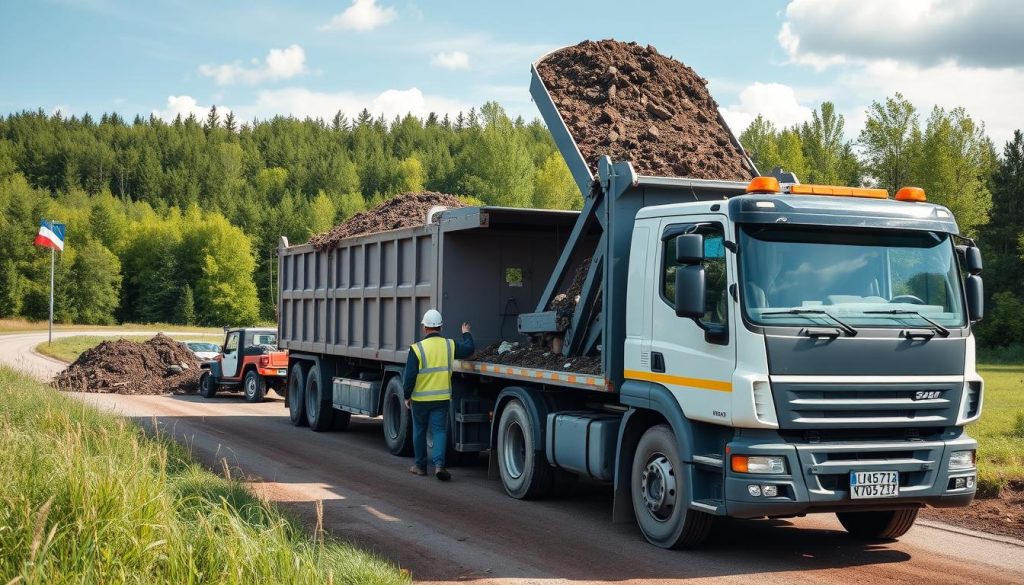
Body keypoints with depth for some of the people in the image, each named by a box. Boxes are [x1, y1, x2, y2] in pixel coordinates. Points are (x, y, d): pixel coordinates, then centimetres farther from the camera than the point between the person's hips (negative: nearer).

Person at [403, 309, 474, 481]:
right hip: (442, 398, 2)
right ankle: (439, 464, -16)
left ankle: (420, 465, 24)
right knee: (440, 431, 3)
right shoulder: (450, 345, -2)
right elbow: (469, 349, 12)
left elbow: (410, 376, -11)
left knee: (419, 431, 14)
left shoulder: (417, 348, -11)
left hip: (420, 398, -2)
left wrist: (407, 396, 0)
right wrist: (466, 334, 31)